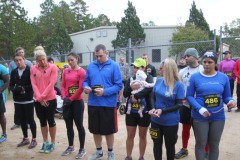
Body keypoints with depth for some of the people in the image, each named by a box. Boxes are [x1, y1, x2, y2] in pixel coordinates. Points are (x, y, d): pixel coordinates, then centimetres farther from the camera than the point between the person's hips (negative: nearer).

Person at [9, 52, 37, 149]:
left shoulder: (30, 70, -7)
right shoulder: (13, 72, 9)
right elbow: (11, 85, 9)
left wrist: (24, 88, -21)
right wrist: (15, 89, -12)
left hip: (28, 100, -5)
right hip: (17, 100, 5)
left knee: (30, 120, 2)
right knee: (22, 120, 13)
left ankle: (34, 139, 15)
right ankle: (25, 139, 28)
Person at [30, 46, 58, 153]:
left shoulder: (53, 67, -7)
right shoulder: (33, 69, 3)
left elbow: (51, 84, -13)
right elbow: (34, 84, -1)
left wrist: (42, 96, -15)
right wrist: (39, 98, -11)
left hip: (50, 99, -4)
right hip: (38, 101, 4)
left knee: (51, 121, 6)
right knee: (42, 121, 14)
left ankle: (52, 143, 22)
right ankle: (45, 142, 29)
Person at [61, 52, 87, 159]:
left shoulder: (81, 71, -8)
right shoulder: (65, 71, 8)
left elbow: (81, 88, -13)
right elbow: (62, 85, 8)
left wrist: (71, 99, -10)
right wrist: (64, 97, -6)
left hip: (77, 102, -5)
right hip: (66, 102, 6)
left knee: (79, 125, 1)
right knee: (68, 125, 14)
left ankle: (82, 149, 13)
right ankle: (70, 147, 30)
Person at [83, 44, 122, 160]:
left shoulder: (114, 66, -6)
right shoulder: (91, 66, 6)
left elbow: (118, 85, -10)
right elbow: (86, 81, 12)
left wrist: (104, 92, -22)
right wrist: (85, 87, -12)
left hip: (108, 104, -4)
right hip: (93, 103, 4)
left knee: (109, 130, 9)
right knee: (95, 129, 15)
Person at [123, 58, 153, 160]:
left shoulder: (148, 78, -6)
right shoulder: (130, 79, 6)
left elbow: (150, 88, -27)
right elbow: (125, 94, -2)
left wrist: (136, 96, -27)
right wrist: (131, 88, -20)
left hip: (144, 112, -3)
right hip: (131, 112, 3)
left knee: (142, 136, 11)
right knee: (130, 136, 11)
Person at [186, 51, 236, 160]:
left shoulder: (223, 77, 1)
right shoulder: (195, 77, -5)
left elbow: (226, 96, 7)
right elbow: (189, 96, -6)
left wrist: (231, 101, -17)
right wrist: (200, 109, -20)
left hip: (218, 117, 2)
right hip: (200, 117, -2)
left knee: (214, 145, 15)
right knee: (201, 144, 10)